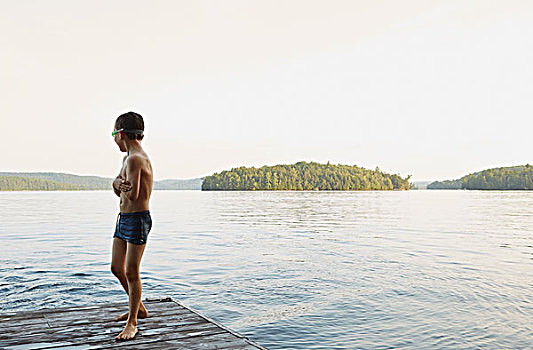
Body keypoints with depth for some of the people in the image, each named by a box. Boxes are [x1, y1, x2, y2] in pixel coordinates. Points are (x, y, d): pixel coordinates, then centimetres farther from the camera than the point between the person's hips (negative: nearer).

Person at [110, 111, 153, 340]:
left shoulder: (135, 159, -18)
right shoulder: (128, 157, 14)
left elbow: (133, 195, -25)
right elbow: (118, 188, 11)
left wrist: (122, 185, -7)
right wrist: (119, 184, -11)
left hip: (137, 219, -10)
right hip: (124, 217, 10)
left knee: (131, 272, -2)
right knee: (116, 268, 17)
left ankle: (132, 323, 11)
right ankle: (138, 308, 34)